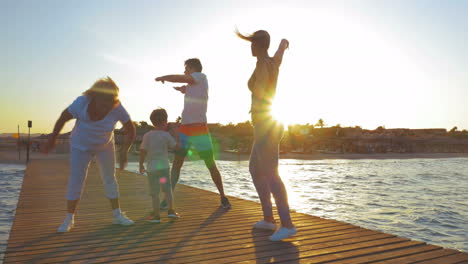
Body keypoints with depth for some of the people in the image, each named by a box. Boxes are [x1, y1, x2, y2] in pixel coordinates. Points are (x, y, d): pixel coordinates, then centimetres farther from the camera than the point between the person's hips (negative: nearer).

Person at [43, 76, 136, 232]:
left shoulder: (118, 109, -29)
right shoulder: (81, 103, -32)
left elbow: (131, 130, -19)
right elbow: (63, 118, -15)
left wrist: (124, 151, -30)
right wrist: (52, 140, -5)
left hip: (105, 145, 1)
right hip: (81, 146, -1)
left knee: (109, 178, 4)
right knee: (76, 181, -4)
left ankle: (118, 215, 14)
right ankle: (69, 219, 11)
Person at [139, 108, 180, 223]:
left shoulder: (147, 136, -5)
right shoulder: (166, 135, -5)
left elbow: (143, 151, -6)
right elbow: (176, 146, 4)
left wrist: (141, 165, 6)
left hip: (151, 168, 0)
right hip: (164, 166, 0)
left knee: (154, 193, 5)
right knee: (168, 189, 14)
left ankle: (156, 215, 10)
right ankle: (171, 210, 12)